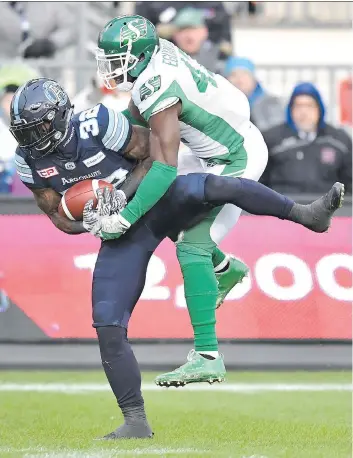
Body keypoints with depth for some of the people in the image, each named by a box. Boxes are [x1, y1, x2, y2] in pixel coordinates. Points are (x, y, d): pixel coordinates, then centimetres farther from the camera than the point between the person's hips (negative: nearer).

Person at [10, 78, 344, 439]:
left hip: (157, 203, -3)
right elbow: (59, 217, 4)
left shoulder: (98, 125, -20)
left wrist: (120, 196, -21)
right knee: (108, 328, -6)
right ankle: (135, 422, 3)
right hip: (121, 234, 3)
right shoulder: (30, 160, -5)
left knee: (213, 187, -32)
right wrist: (90, 222, -18)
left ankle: (307, 215, -19)